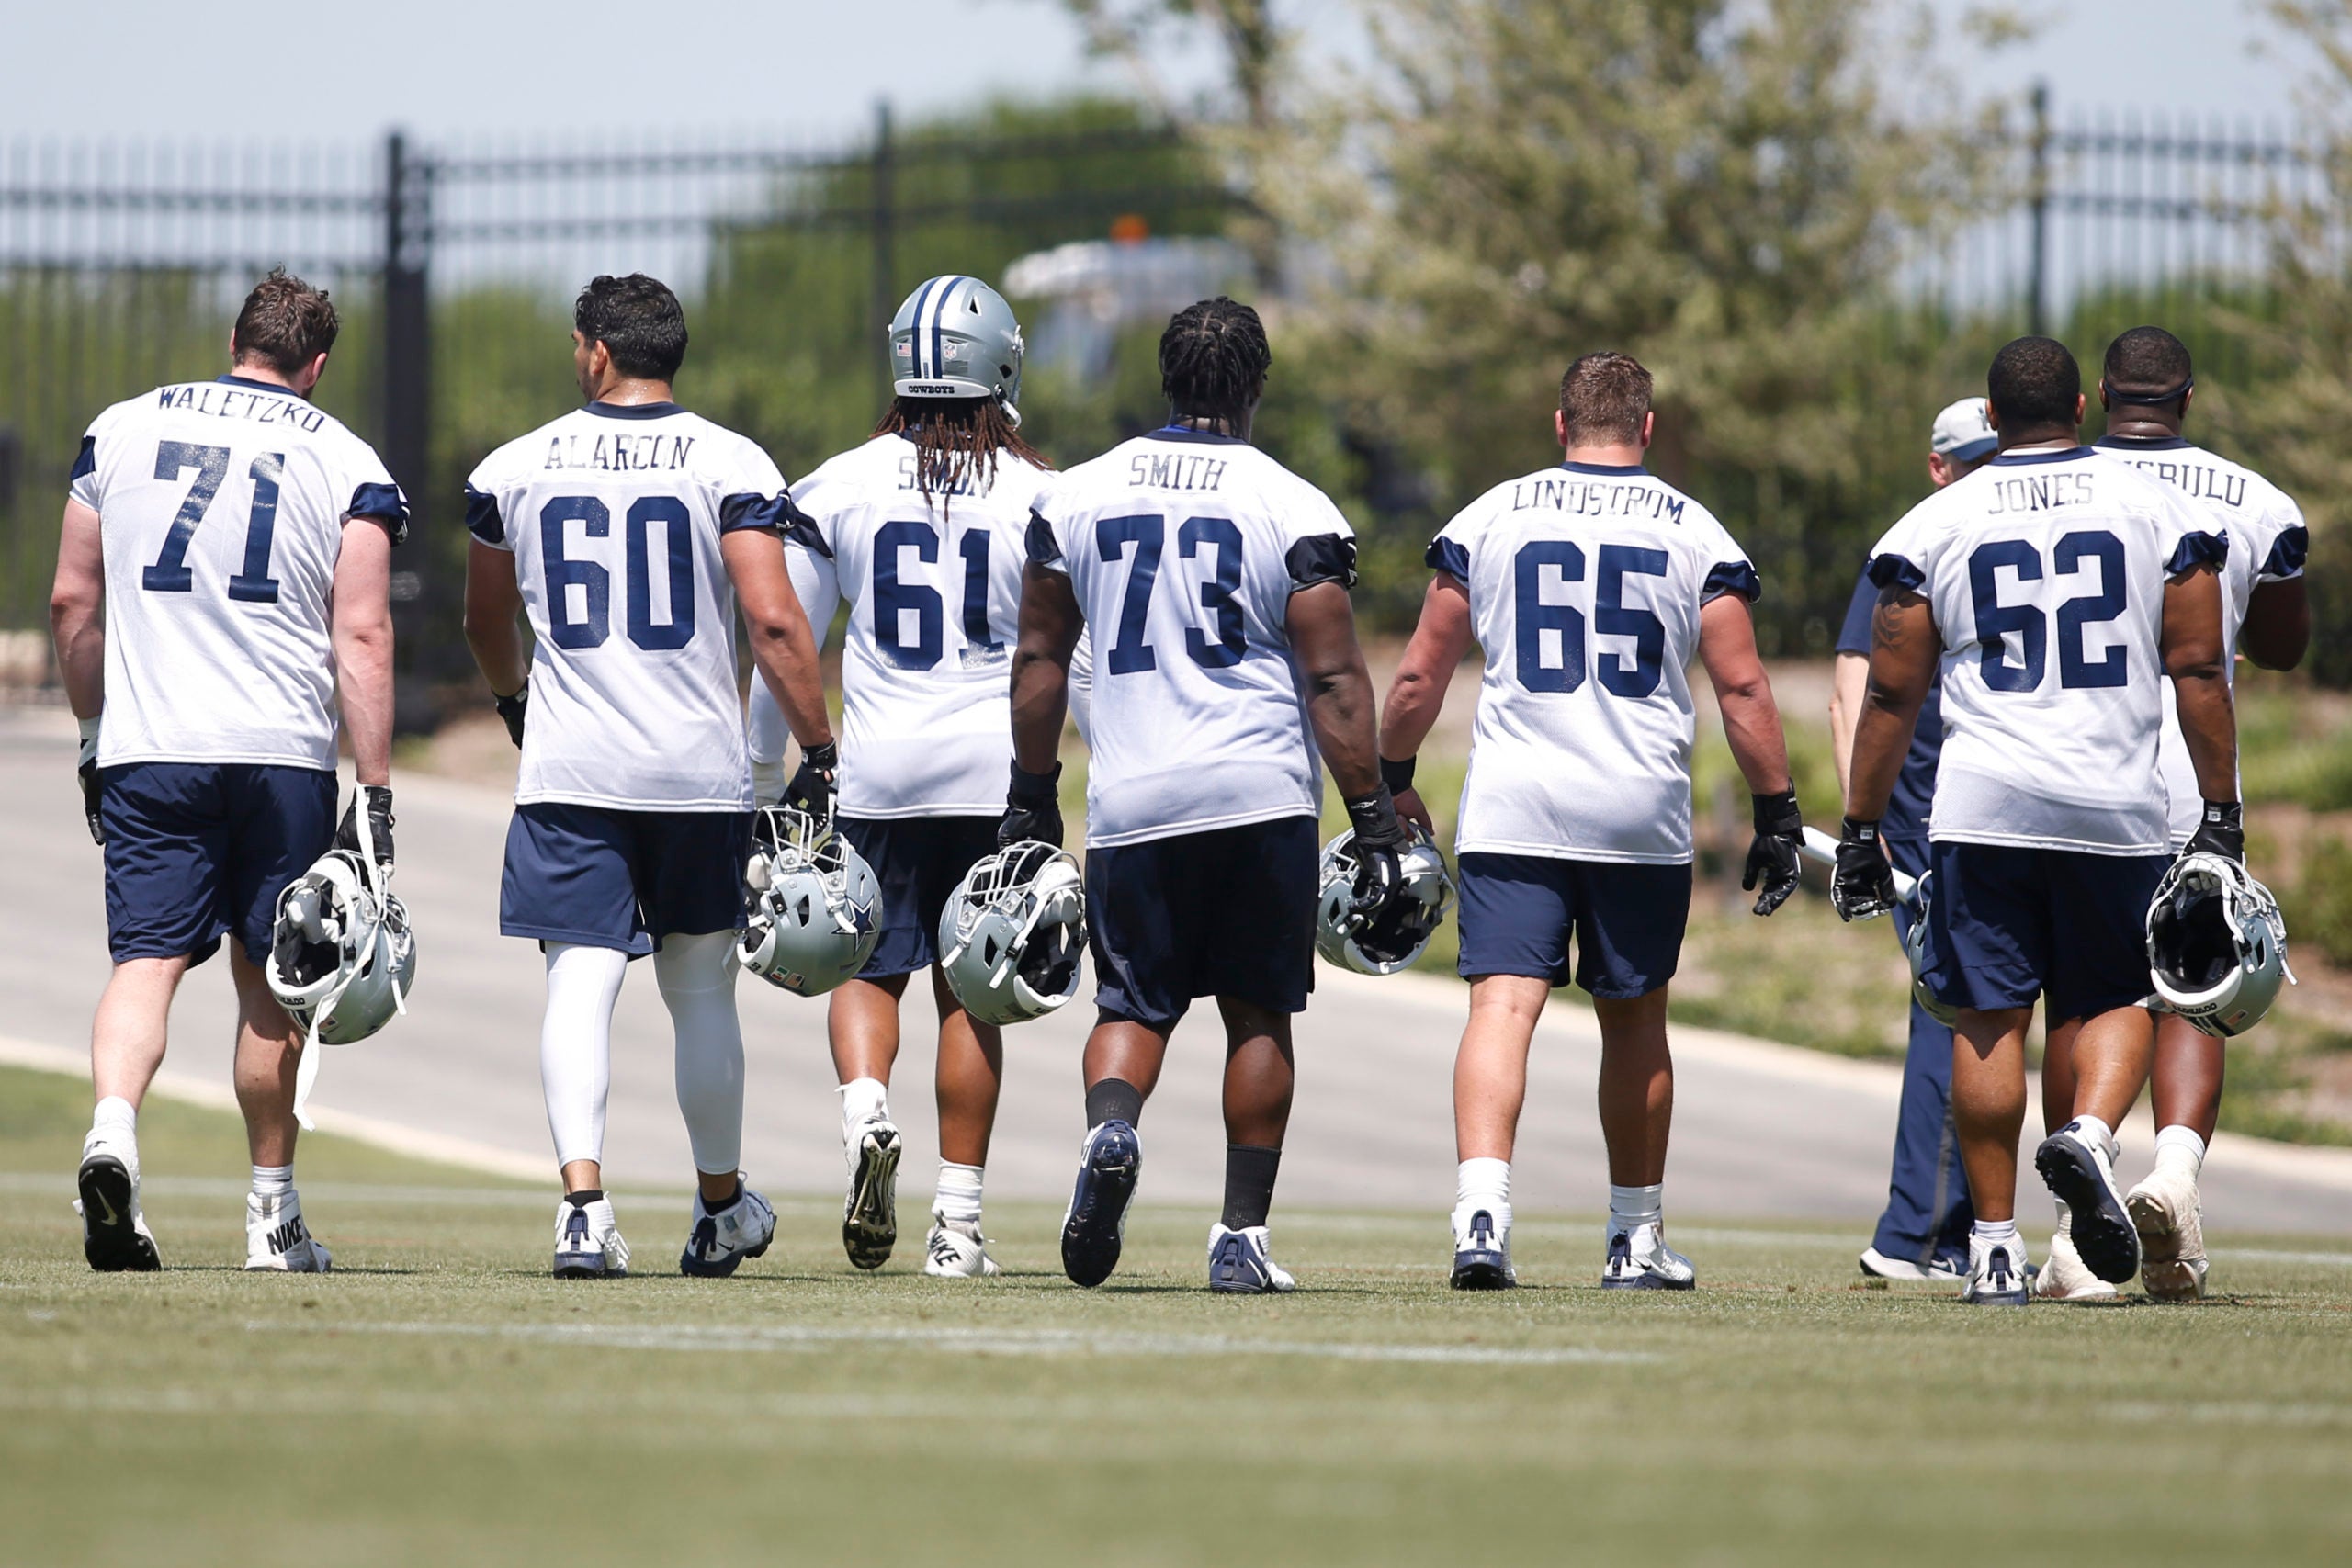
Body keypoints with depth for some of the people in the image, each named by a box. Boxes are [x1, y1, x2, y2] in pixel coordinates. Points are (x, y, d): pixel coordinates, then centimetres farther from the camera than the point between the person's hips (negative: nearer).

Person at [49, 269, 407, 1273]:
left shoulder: (122, 431, 8)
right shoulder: (345, 465, 2)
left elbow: (73, 605, 11)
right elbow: (361, 637, -5)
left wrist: (95, 734, 23)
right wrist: (376, 788, -4)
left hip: (147, 748, 1)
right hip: (283, 751, -1)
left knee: (148, 960, -2)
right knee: (267, 981, 11)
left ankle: (113, 1126, -31)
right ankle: (272, 1217, 18)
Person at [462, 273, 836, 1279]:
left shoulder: (514, 470, 5)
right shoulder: (730, 467, -2)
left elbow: (487, 623, 20)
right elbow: (774, 620, -11)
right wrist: (818, 752, -4)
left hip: (569, 770, 0)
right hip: (699, 769, 0)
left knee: (580, 985, -4)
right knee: (700, 988, 14)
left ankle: (583, 1198, -23)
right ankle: (721, 1208, 27)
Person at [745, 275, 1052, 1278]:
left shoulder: (840, 488, -1)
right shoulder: (1037, 498, -3)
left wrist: (763, 774, 16)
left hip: (878, 771, 0)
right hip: (995, 771, 0)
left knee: (870, 968, 12)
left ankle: (865, 1110, -18)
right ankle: (958, 1215, 7)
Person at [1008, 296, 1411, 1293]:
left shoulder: (1076, 499, 6)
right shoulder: (1294, 512, -3)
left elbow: (1040, 660, 11)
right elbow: (1334, 681, -5)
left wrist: (1030, 800, 20)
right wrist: (1375, 823, -1)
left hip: (1131, 799, 2)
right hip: (1260, 795, -2)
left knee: (1134, 1003, 11)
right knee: (1258, 1013, 9)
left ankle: (1109, 1131, -21)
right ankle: (1242, 1237, 7)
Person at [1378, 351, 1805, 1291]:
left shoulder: (1491, 518, 6)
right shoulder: (1693, 534, 4)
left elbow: (1421, 672, 8)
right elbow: (1741, 687, 2)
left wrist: (1392, 783, 21)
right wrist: (1776, 814, 9)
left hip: (1512, 805, -1)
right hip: (1641, 814, 1)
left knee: (1503, 1008, -9)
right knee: (1633, 1021, 14)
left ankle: (1482, 1212, -28)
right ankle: (1636, 1238, 23)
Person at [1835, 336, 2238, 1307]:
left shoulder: (1935, 526, 4)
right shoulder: (2158, 510, 4)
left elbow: (1893, 692, 4)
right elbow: (2197, 669, 3)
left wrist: (1860, 832, 10)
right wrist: (2221, 812, 8)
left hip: (1984, 806, 0)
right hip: (2115, 805, 0)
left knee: (1989, 1019, 5)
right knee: (2113, 1000, 14)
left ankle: (1996, 1242, 4)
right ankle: (2090, 1136, -16)